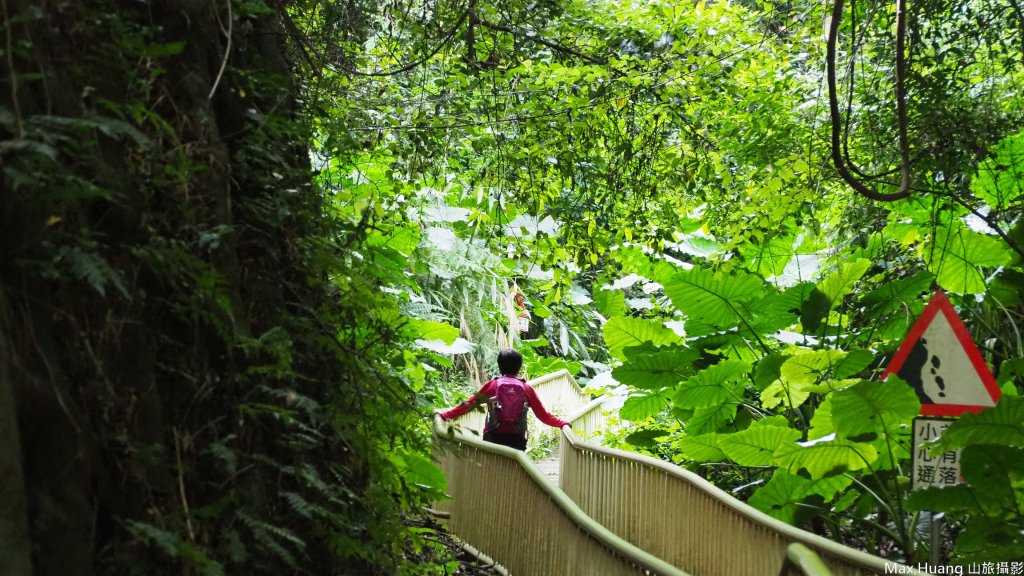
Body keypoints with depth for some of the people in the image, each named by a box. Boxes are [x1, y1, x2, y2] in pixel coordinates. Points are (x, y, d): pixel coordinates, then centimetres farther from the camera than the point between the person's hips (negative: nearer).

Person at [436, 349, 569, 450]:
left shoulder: (492, 385, 5)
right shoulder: (527, 389, 7)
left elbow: (469, 404, 5)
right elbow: (543, 415, 10)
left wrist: (445, 415, 13)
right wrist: (563, 423, 25)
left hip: (493, 437, -1)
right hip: (517, 440, 1)